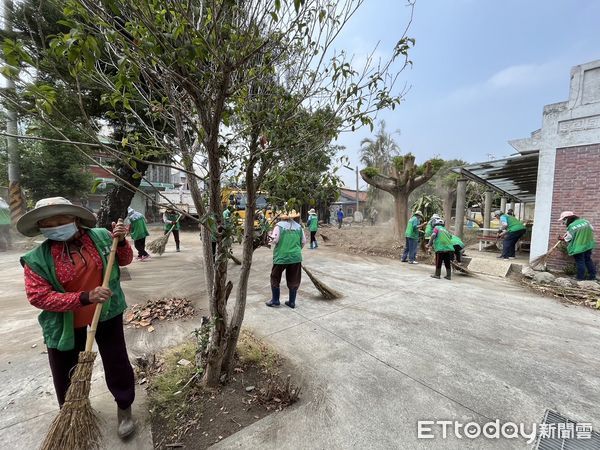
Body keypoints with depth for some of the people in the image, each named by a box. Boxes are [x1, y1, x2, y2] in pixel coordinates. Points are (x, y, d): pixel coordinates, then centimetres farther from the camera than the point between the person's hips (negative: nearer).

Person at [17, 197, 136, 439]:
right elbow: (39, 297, -16)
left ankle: (124, 408, 38)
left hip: (107, 316, 1)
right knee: (67, 374, 21)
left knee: (117, 364, 14)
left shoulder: (100, 236, -10)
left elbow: (125, 261, 2)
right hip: (66, 326, 0)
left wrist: (120, 241, -19)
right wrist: (85, 297, -28)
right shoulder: (37, 259, -13)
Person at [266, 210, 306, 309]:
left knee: (275, 278, 15)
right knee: (293, 280, 14)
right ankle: (292, 302, 22)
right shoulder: (298, 226, 2)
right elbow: (303, 242, 7)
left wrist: (270, 237, 10)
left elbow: (274, 240, -11)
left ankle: (275, 300, 23)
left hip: (281, 256, -3)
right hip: (295, 257, 3)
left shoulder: (279, 225, -10)